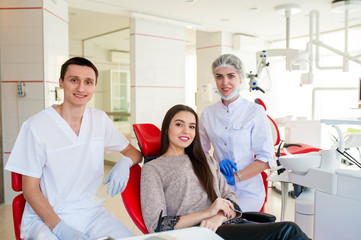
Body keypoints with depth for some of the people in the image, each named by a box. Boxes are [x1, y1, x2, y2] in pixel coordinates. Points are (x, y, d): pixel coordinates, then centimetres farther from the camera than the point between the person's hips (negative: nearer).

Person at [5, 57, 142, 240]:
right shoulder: (36, 127, -9)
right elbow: (30, 189, -6)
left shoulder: (100, 120, 2)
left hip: (91, 212, 3)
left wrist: (125, 162, -13)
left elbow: (134, 151, 11)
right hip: (44, 217, -3)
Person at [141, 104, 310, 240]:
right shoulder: (152, 169, 5)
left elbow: (229, 198, 14)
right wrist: (207, 213, -13)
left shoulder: (206, 161, 24)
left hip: (228, 224, 6)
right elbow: (156, 225, -4)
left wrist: (218, 217, -11)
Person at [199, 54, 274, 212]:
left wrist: (234, 178, -13)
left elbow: (266, 159, -6)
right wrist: (215, 166, -6)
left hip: (248, 191, -2)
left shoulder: (255, 112, -5)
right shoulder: (208, 113, 5)